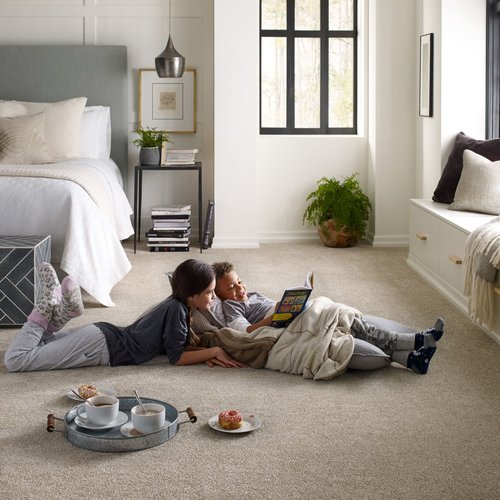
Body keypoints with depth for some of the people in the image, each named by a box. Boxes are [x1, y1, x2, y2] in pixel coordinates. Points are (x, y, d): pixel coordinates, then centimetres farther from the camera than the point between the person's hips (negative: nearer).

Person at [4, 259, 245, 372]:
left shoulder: (180, 304, 6)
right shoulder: (176, 309, -20)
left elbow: (179, 344, 12)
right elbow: (176, 357, -18)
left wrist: (205, 353, -5)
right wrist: (214, 351, -15)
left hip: (107, 334, 9)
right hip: (103, 346, -9)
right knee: (14, 359, -11)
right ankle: (48, 309, -2)